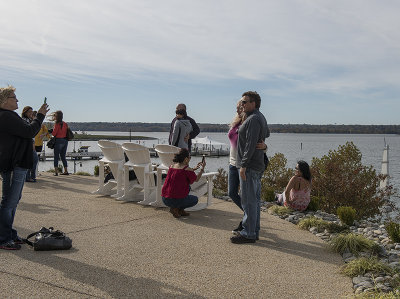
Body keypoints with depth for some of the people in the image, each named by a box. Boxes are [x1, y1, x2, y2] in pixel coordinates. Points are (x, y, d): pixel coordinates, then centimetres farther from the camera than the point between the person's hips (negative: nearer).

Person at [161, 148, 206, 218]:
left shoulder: (172, 166, 8)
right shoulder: (187, 169, -12)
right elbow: (196, 179, 3)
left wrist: (194, 169, 27)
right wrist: (202, 168, 15)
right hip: (176, 200, -7)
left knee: (188, 187, 29)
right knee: (195, 199, 22)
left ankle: (180, 210, 19)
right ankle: (176, 208, 2)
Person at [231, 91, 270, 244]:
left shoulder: (253, 119, -15)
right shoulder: (261, 117, 17)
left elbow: (250, 144, -21)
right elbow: (267, 134, 35)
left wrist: (244, 165, -21)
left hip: (250, 166, -11)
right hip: (258, 166, 11)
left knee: (248, 201, -5)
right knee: (254, 200, 14)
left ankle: (248, 234, 1)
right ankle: (254, 231, 22)